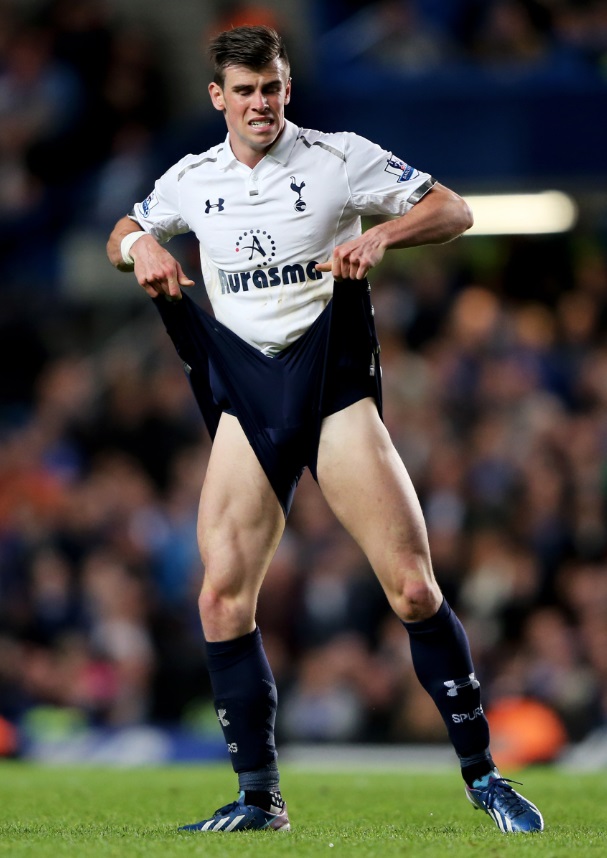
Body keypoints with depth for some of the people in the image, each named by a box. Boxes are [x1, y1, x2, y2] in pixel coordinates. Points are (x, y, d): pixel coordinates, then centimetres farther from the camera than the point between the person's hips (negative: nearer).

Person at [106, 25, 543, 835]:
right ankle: (258, 798, 3)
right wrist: (140, 246, 3)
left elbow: (453, 211, -1)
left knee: (413, 586, -11)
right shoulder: (190, 180, 10)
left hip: (333, 380, -3)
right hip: (245, 394, 3)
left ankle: (482, 773, 0)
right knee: (223, 598, -7)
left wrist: (380, 238, -19)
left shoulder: (339, 158, -2)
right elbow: (125, 233, 27)